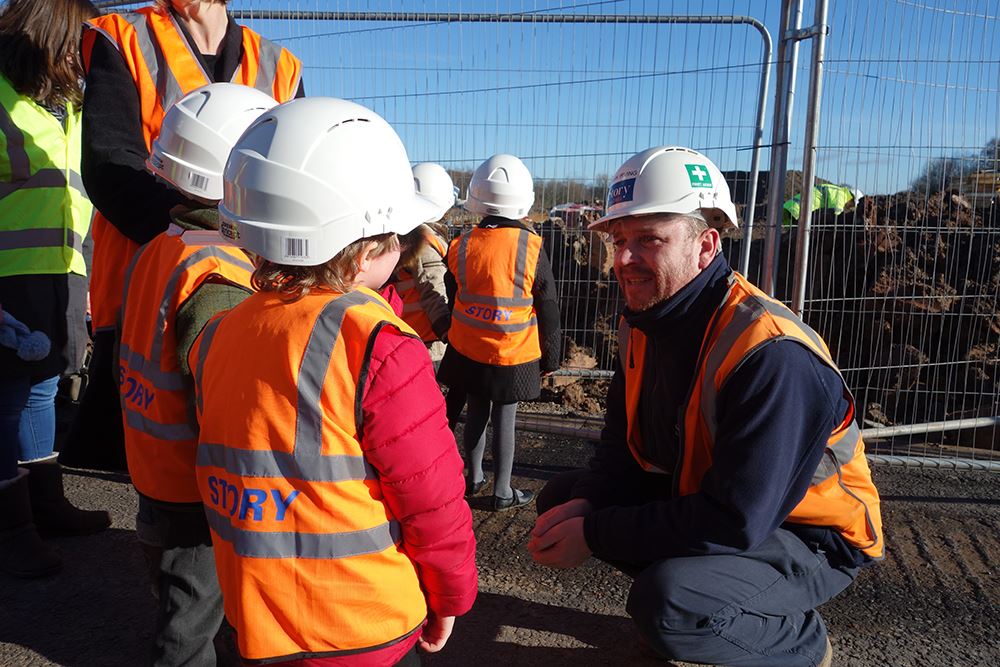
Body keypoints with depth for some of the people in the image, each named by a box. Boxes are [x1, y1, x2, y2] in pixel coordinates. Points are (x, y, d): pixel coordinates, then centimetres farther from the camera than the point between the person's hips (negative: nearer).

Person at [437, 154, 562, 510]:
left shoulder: (461, 245, -5)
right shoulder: (531, 247, -14)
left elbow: (451, 300, 7)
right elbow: (548, 310, -7)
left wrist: (452, 337, 23)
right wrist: (550, 356, 5)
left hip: (468, 352, 3)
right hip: (513, 355, -3)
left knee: (476, 413, 18)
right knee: (504, 421, 7)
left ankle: (473, 477, 34)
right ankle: (502, 492, 20)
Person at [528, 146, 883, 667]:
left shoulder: (771, 354, -32)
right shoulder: (643, 325, -5)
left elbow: (735, 523, -31)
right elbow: (623, 445, 4)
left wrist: (594, 534, -26)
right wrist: (585, 504, -16)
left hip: (808, 540, -7)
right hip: (695, 497, 8)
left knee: (666, 604, -32)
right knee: (562, 496, 1)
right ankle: (683, 590, 11)